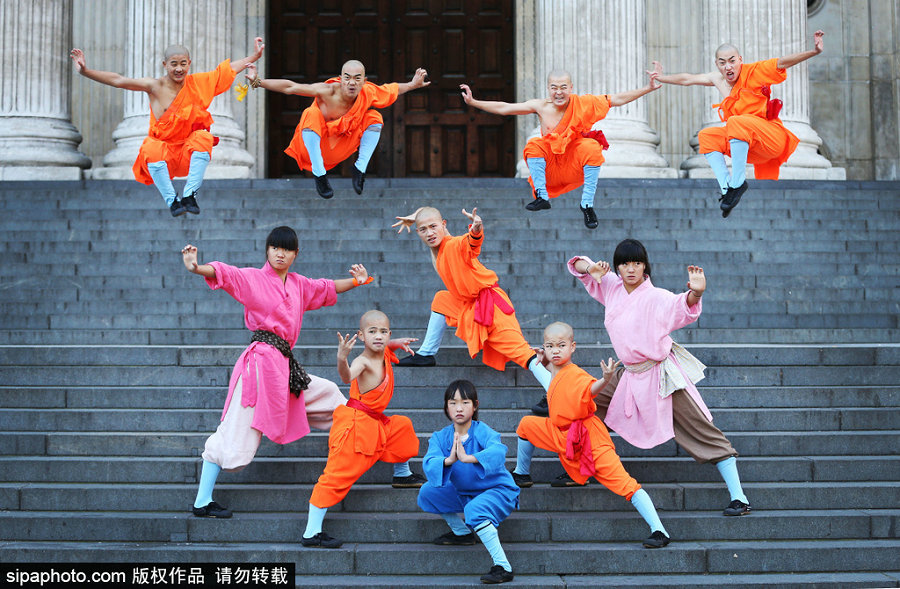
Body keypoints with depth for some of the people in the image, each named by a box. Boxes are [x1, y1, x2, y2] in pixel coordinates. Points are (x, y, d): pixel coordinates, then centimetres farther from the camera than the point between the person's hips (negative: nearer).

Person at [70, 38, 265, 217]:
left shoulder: (196, 83, 1)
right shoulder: (155, 86, -8)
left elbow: (229, 69, 9)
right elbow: (118, 81, -16)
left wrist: (255, 56, 9)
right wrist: (85, 71, -26)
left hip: (189, 151, 2)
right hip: (162, 150, -2)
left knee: (203, 137, -27)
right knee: (151, 149, -34)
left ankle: (190, 196, -25)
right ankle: (172, 201, -26)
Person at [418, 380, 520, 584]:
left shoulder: (482, 432, -20)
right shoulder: (440, 437, -6)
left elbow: (498, 451, -42)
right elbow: (429, 464, -24)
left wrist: (468, 458, -59)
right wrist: (448, 461, -47)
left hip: (498, 490, -7)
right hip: (463, 493, 7)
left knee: (475, 510, -35)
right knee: (427, 493, -2)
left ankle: (503, 567, -27)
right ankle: (462, 533, 18)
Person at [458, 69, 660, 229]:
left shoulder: (582, 103, -8)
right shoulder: (541, 107, -5)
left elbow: (618, 99, -6)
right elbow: (503, 108, -1)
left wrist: (648, 88, -12)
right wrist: (473, 102, -8)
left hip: (576, 168, -1)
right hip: (550, 168, 1)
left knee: (591, 147, -28)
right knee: (534, 145, -23)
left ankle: (587, 205, -22)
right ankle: (542, 197, -18)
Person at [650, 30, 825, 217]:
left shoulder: (753, 72, -8)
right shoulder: (718, 79, 11)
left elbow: (782, 63, -18)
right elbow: (688, 79, 26)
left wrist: (814, 52, -31)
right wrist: (662, 78, 39)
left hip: (774, 138, -8)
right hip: (752, 148, 8)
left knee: (736, 122, -32)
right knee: (707, 136, 1)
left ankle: (737, 183, -27)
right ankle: (725, 186, -13)